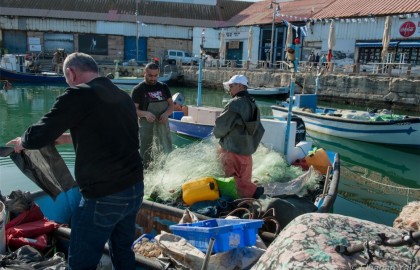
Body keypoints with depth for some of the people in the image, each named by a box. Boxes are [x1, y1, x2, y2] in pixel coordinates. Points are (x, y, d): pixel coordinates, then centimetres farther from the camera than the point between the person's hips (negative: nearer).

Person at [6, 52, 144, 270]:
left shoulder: (79, 94, -12)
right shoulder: (124, 97, 10)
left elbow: (37, 138, -12)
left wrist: (22, 142, 11)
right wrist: (68, 137, 26)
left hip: (103, 197, -7)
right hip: (135, 188, 8)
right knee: (123, 250, 23)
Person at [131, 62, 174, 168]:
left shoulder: (164, 87, 9)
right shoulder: (138, 89, -2)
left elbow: (171, 105, 8)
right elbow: (133, 110, -5)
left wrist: (166, 113, -14)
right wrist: (145, 114, -25)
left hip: (162, 123, 4)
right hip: (146, 125, -3)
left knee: (167, 152, 5)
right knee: (145, 155, 2)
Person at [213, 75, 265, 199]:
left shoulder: (235, 103, -17)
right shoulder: (253, 105, 11)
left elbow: (221, 125, -14)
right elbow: (259, 130, 14)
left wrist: (217, 134, 7)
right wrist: (251, 146, 17)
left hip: (232, 150, -8)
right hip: (247, 150, 8)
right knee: (244, 180, 16)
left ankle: (252, 191, -15)